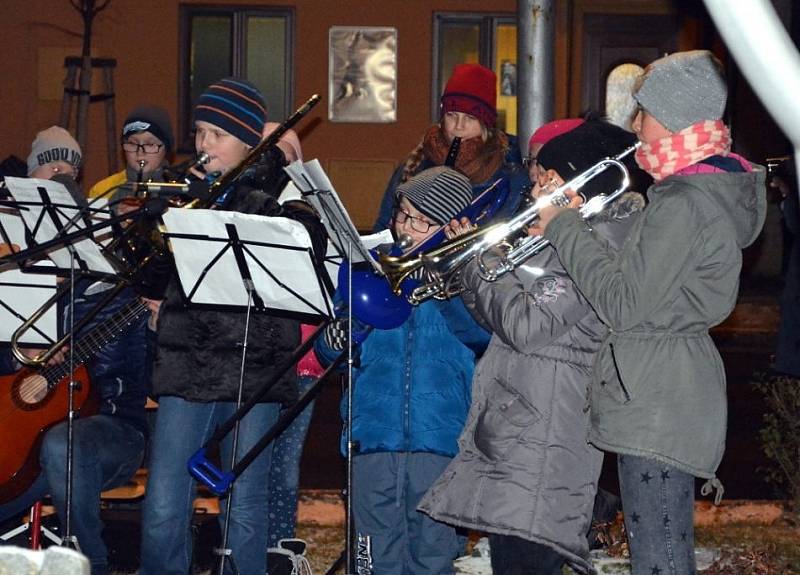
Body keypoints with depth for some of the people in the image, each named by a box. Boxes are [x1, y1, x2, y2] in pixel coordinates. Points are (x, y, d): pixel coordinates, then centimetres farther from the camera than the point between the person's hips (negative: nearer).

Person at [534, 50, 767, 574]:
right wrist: (576, 218, 7)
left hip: (658, 408, -11)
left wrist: (566, 230, -12)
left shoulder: (684, 202, -20)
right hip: (673, 396, 11)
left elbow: (626, 305, -21)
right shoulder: (715, 186, 12)